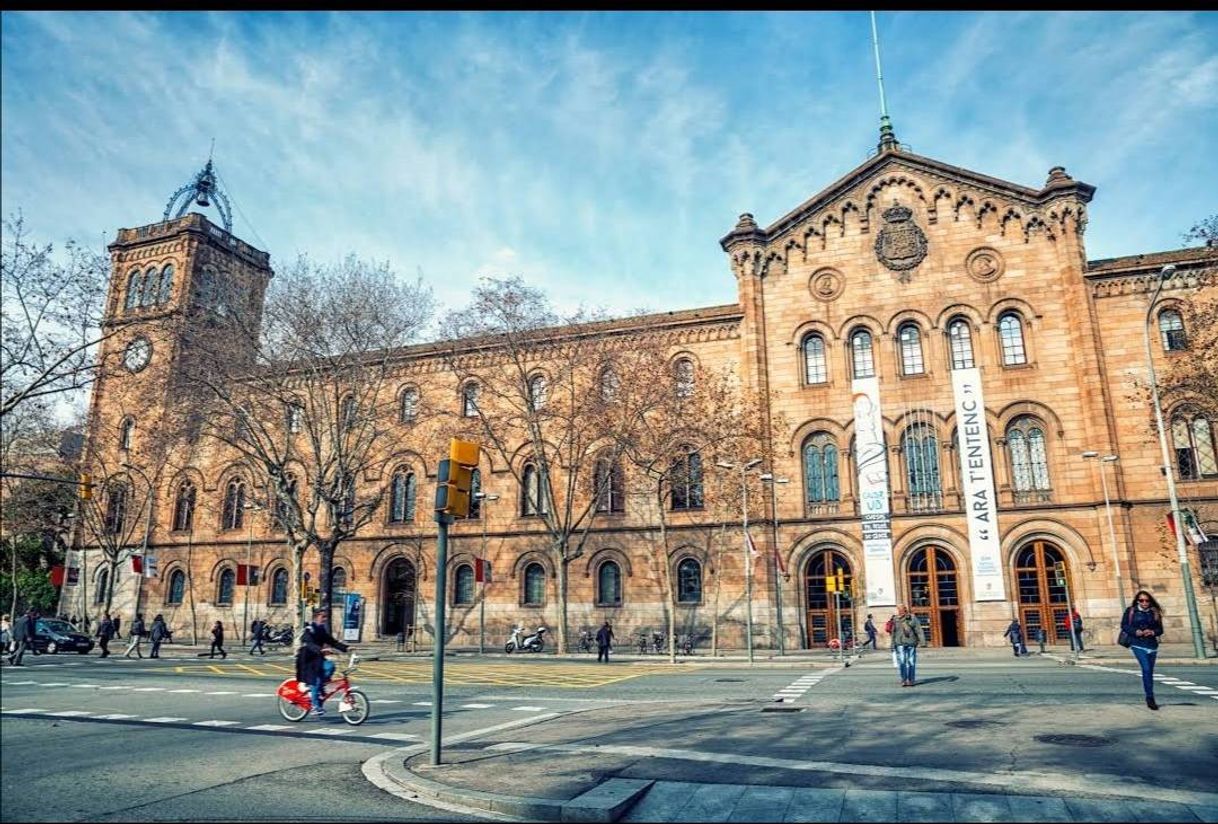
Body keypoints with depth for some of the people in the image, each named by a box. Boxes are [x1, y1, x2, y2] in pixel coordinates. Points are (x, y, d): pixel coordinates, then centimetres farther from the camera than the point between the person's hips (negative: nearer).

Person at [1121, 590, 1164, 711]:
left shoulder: (1154, 613, 8)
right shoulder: (1131, 611, 1)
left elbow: (1160, 629, 10)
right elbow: (1124, 625, 2)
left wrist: (1152, 632, -11)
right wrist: (1136, 632, -14)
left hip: (1152, 644, 3)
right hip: (1138, 644, -3)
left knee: (1149, 671, 9)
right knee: (1146, 669, -16)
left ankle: (1149, 698, 22)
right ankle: (1150, 698, -11)